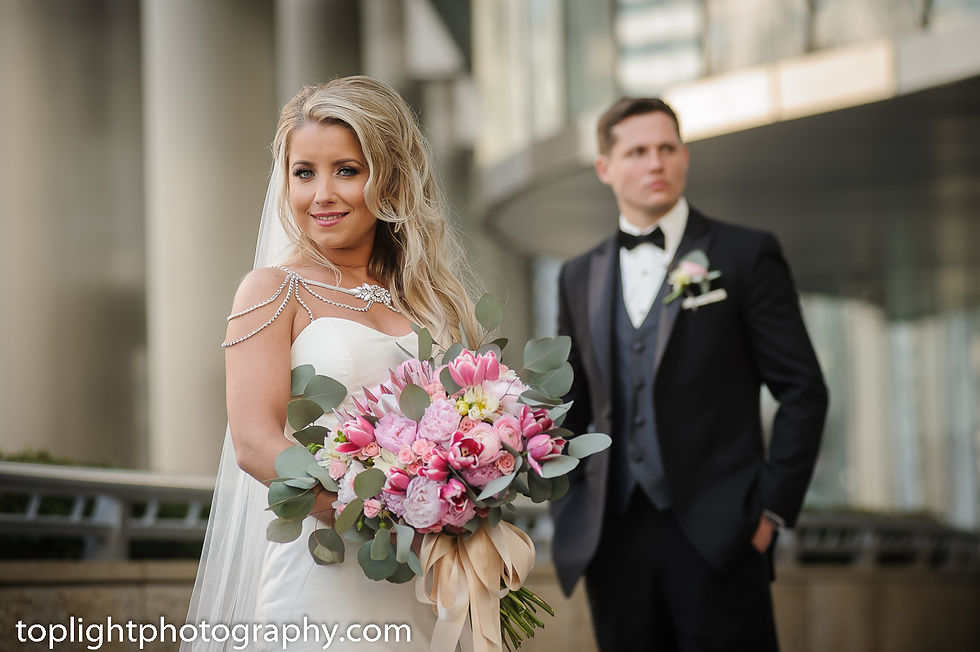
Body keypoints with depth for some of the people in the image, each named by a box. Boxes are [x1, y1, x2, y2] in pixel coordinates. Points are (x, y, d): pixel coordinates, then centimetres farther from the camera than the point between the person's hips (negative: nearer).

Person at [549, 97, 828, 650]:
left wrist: (772, 509, -6)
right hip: (614, 537, 4)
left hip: (717, 535, -4)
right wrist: (570, 514, 8)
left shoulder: (746, 255, 2)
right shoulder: (580, 278, 14)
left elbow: (803, 391, -1)